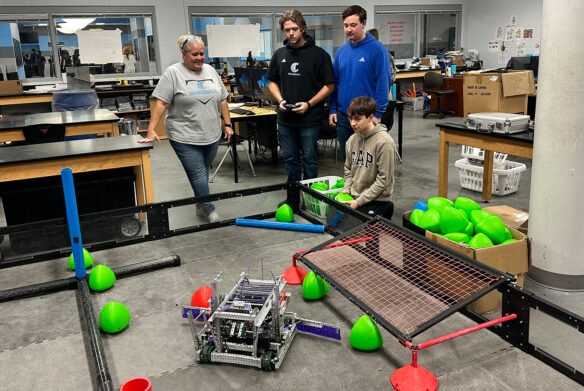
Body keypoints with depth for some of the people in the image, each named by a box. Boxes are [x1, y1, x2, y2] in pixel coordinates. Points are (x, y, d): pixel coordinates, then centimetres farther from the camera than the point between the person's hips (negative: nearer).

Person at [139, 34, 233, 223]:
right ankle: (208, 209, 10)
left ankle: (201, 207, 30)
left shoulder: (211, 71, 9)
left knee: (203, 173, 15)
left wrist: (227, 124, 10)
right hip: (185, 138, -5)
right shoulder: (173, 73, -8)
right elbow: (161, 103, -12)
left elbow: (222, 100, 13)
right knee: (197, 174, -4)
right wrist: (151, 130, -18)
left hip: (211, 136, 5)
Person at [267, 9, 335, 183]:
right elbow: (272, 82, 17)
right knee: (290, 159, 14)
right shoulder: (279, 54, 8)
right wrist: (280, 100, -3)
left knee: (309, 158, 4)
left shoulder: (318, 54, -5)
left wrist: (309, 104, -16)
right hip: (285, 118, 4)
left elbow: (329, 85, -5)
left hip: (309, 118, -4)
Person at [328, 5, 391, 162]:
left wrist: (378, 113, -16)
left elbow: (383, 83, -11)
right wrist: (333, 109, 8)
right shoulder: (341, 51, 9)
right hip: (342, 116, 5)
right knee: (346, 158, 15)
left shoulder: (377, 49, -9)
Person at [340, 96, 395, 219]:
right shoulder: (352, 140, 4)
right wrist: (345, 192, -1)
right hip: (353, 196, 7)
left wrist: (359, 201, -18)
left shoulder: (384, 142, -17)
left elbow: (383, 179, -16)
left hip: (376, 200, -7)